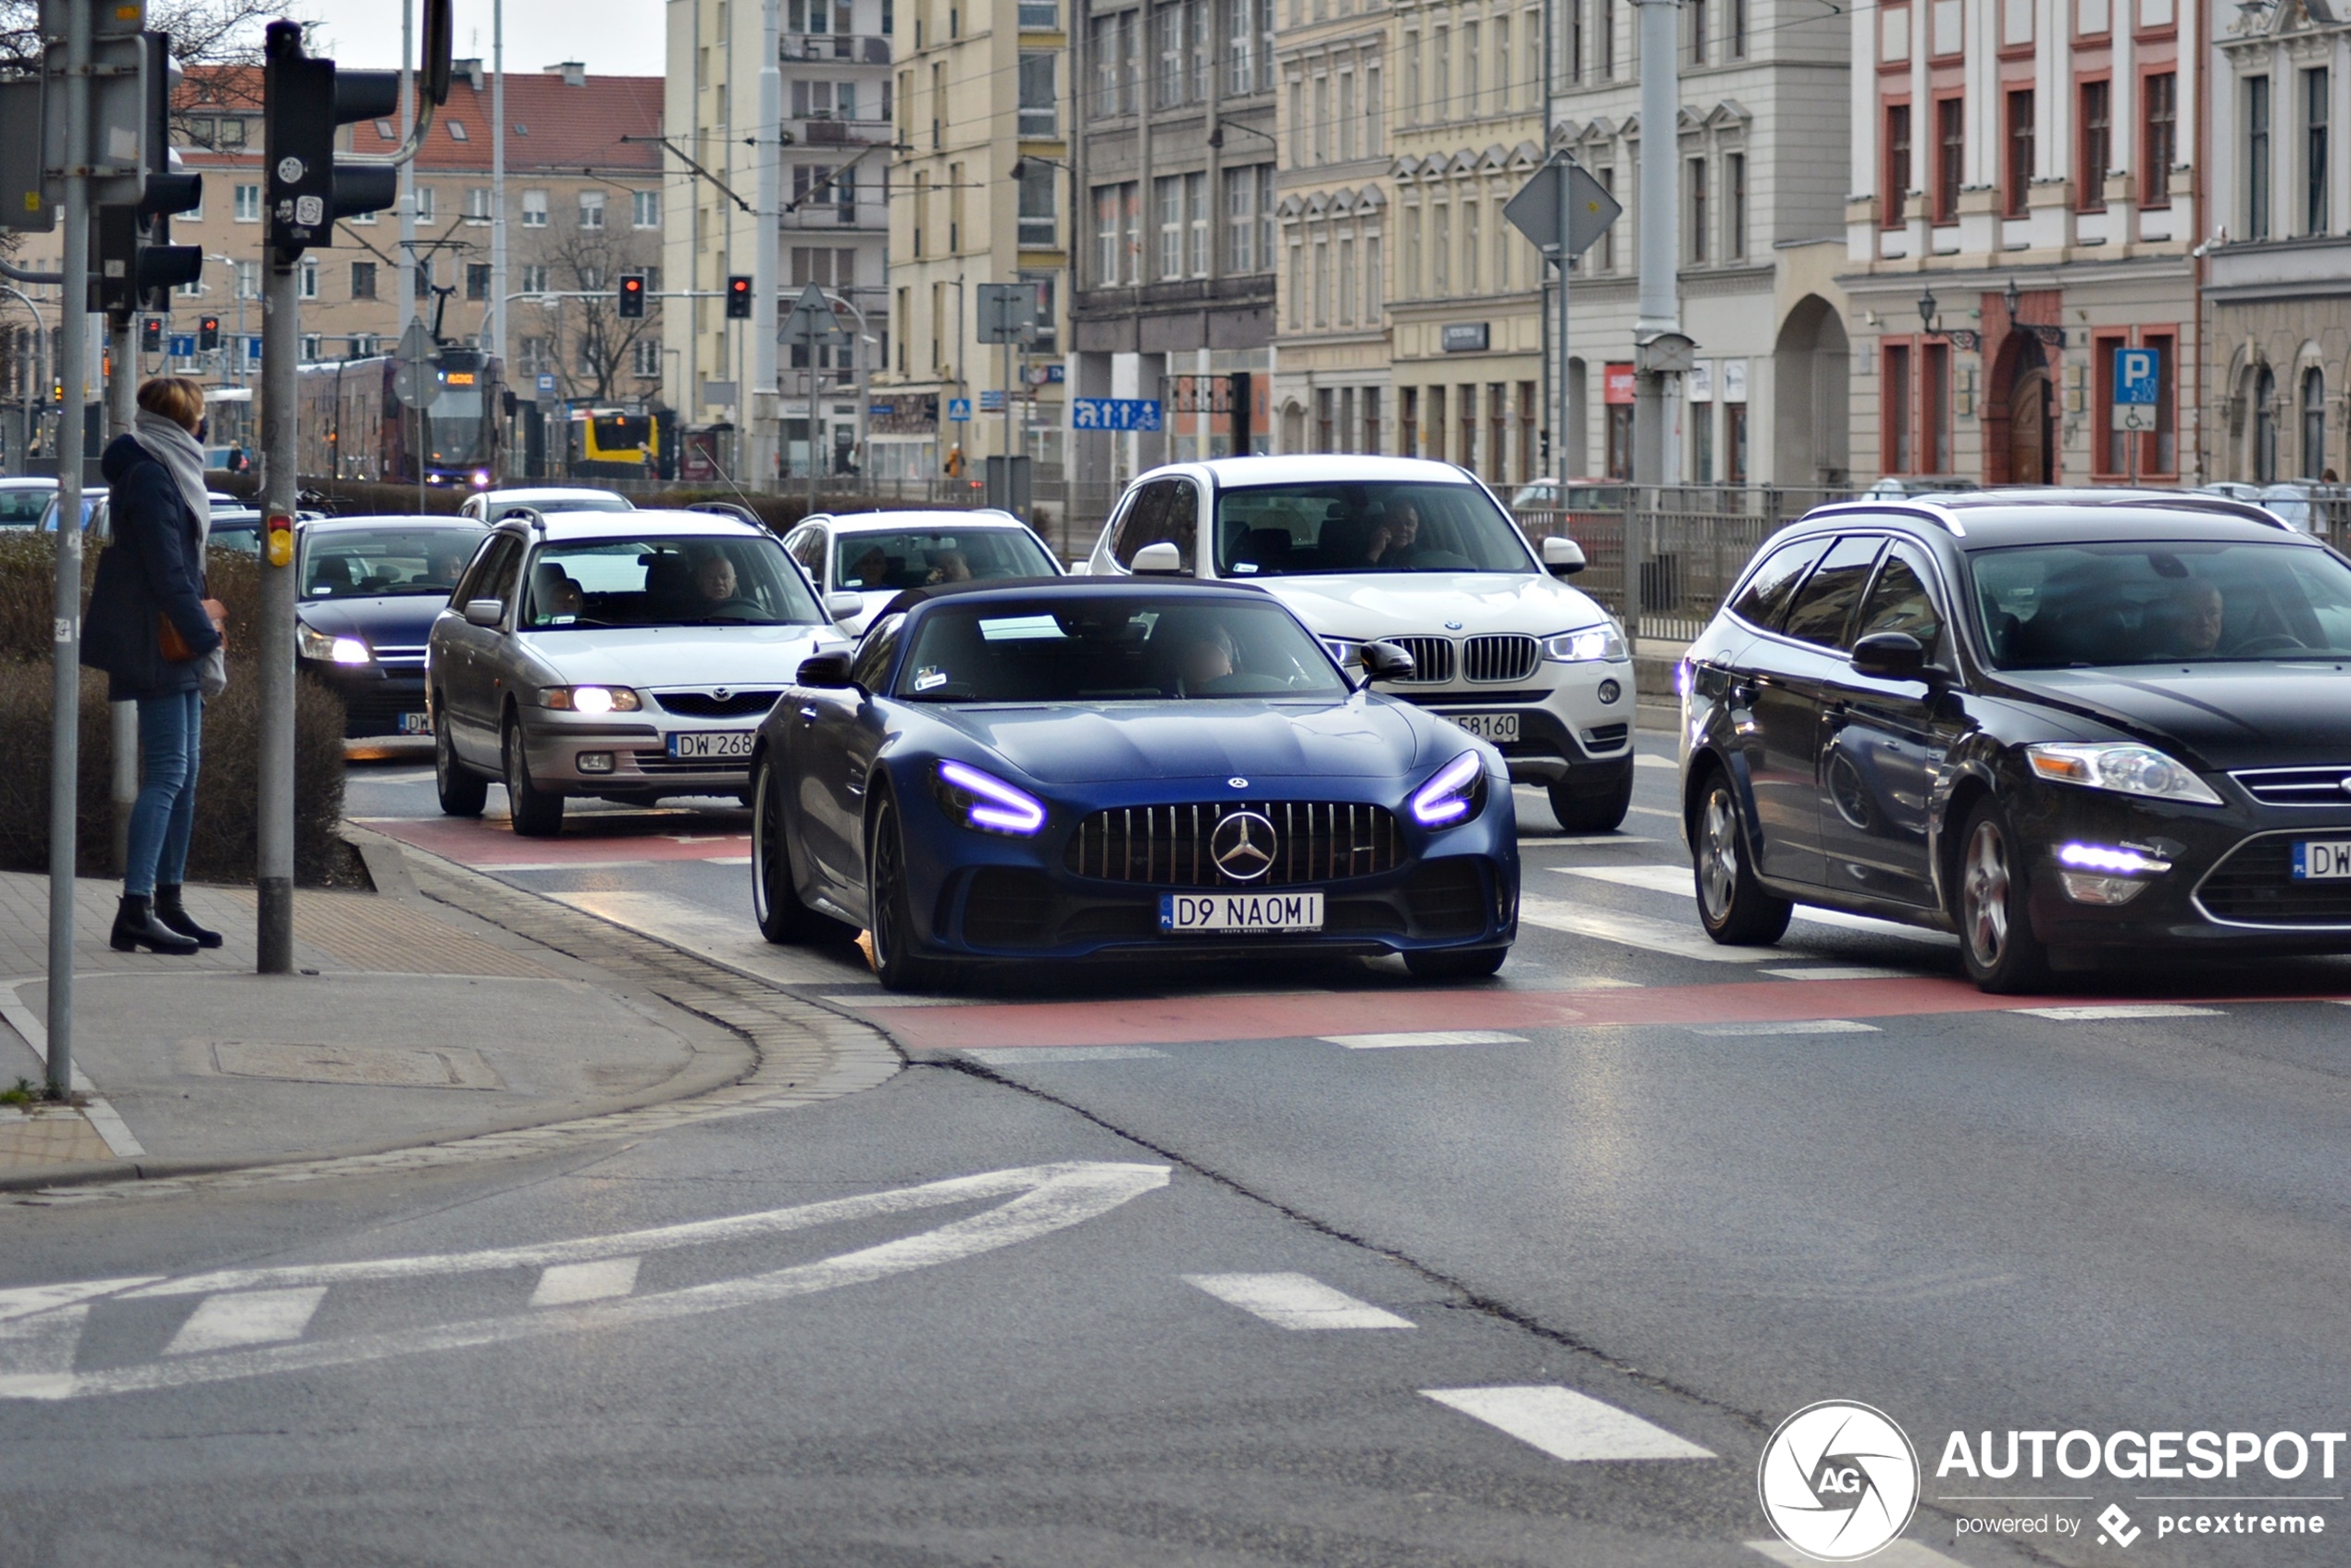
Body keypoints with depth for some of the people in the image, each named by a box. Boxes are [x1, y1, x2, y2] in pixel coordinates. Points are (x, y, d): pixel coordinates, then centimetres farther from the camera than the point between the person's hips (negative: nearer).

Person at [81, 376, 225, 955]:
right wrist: (205, 636, -18)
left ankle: (168, 904, 15)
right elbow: (166, 570, -19)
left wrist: (204, 632, 16)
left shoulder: (166, 470, 19)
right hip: (160, 643, -10)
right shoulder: (150, 476, -13)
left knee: (183, 775, 11)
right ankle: (136, 911, -16)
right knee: (167, 774, -13)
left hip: (175, 645, 10)